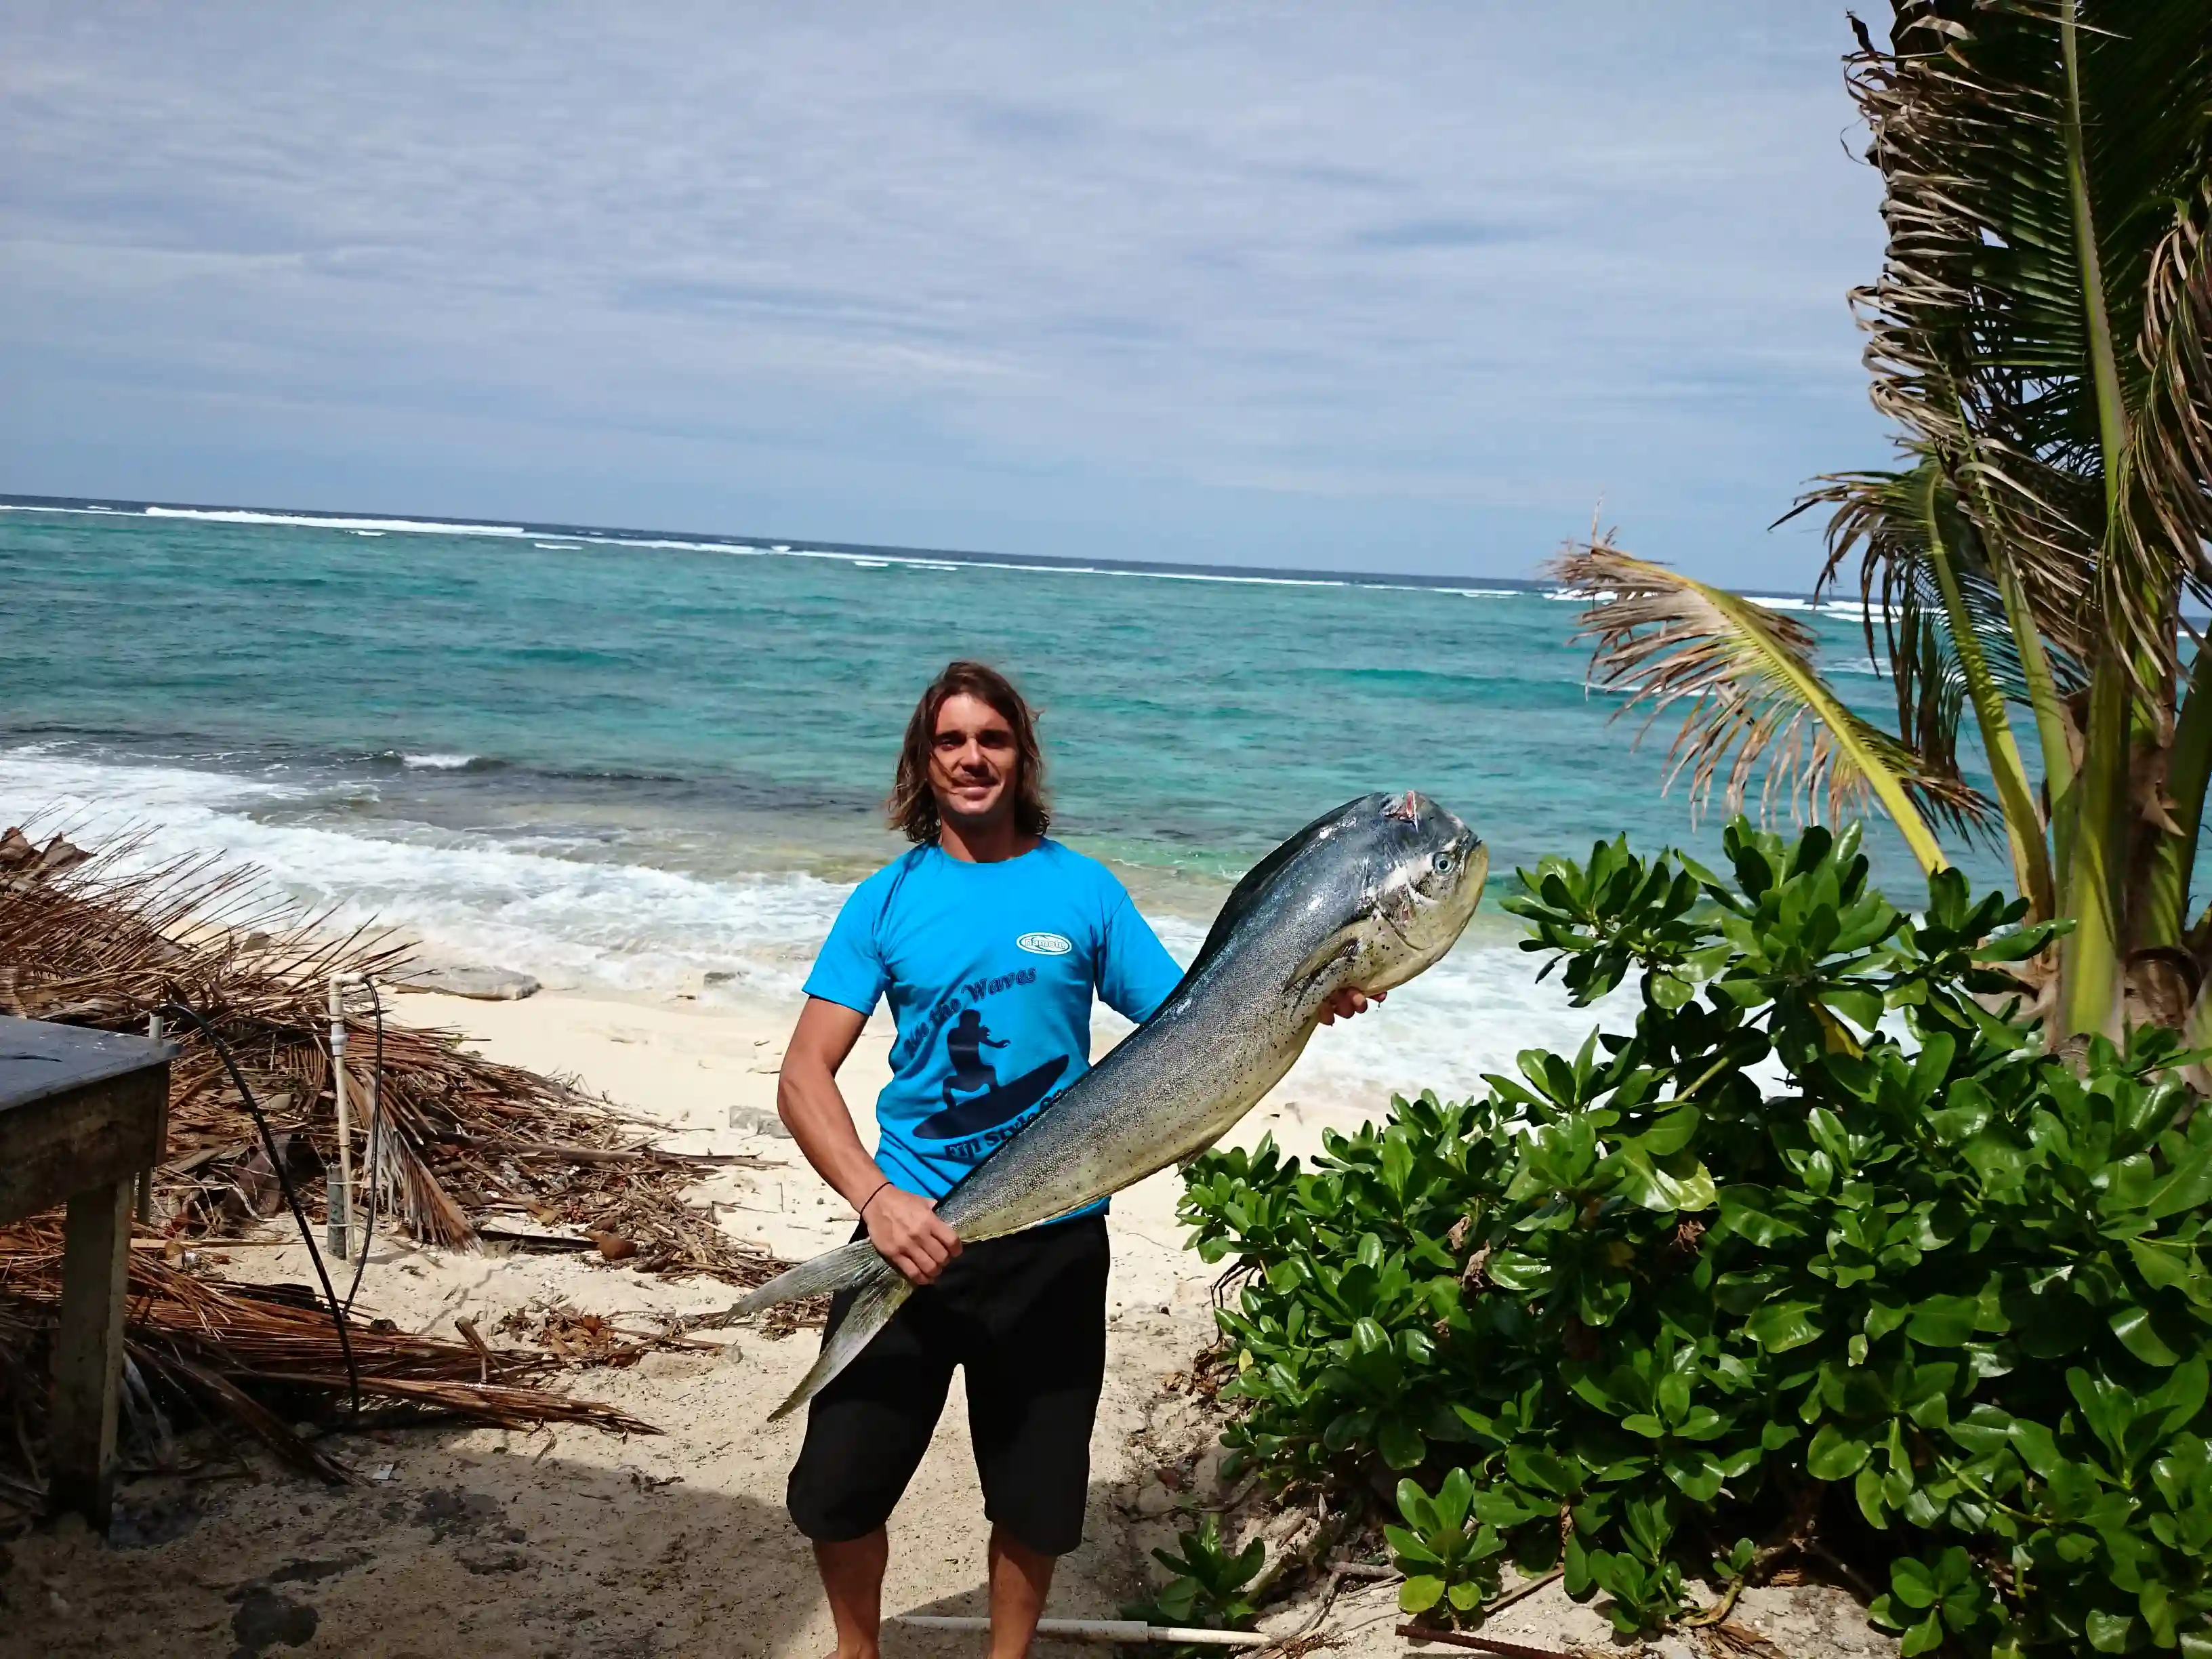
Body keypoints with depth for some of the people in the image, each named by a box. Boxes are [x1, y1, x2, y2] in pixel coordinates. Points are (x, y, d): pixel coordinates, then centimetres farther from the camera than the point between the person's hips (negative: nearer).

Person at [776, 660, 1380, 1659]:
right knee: (837, 1489, 6)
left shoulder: (1082, 889, 0)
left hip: (1052, 1244, 0)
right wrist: (874, 1197, -22)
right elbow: (805, 1075, -7)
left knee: (1038, 1501, 11)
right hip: (911, 1232, 0)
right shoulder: (887, 900, -1)